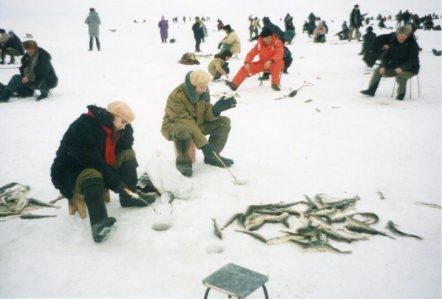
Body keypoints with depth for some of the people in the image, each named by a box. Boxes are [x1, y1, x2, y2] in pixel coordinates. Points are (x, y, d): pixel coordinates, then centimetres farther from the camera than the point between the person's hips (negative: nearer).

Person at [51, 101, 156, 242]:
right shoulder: (83, 128, -29)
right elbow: (91, 161, -32)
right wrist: (116, 183, -30)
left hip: (100, 168, 8)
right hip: (70, 174, -8)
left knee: (128, 154, -3)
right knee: (92, 175, -40)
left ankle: (129, 195, -2)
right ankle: (98, 222, -53)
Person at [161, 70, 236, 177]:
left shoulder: (202, 92, -8)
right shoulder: (176, 97, -29)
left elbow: (206, 115, -7)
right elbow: (187, 123, -33)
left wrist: (215, 110, -31)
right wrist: (203, 143, -37)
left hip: (197, 124, 7)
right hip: (174, 126, -7)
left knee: (224, 121, -7)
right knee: (184, 130, -43)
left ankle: (211, 156, 3)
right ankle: (183, 161, -16)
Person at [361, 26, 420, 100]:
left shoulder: (412, 44, -13)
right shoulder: (394, 42, 2)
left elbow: (413, 60, -21)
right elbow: (386, 55, 3)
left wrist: (402, 68, -36)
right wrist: (383, 66, -14)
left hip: (409, 69, -6)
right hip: (394, 67, 6)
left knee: (400, 75, -37)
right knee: (378, 70, -7)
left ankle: (401, 94, -12)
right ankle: (371, 90, 1)